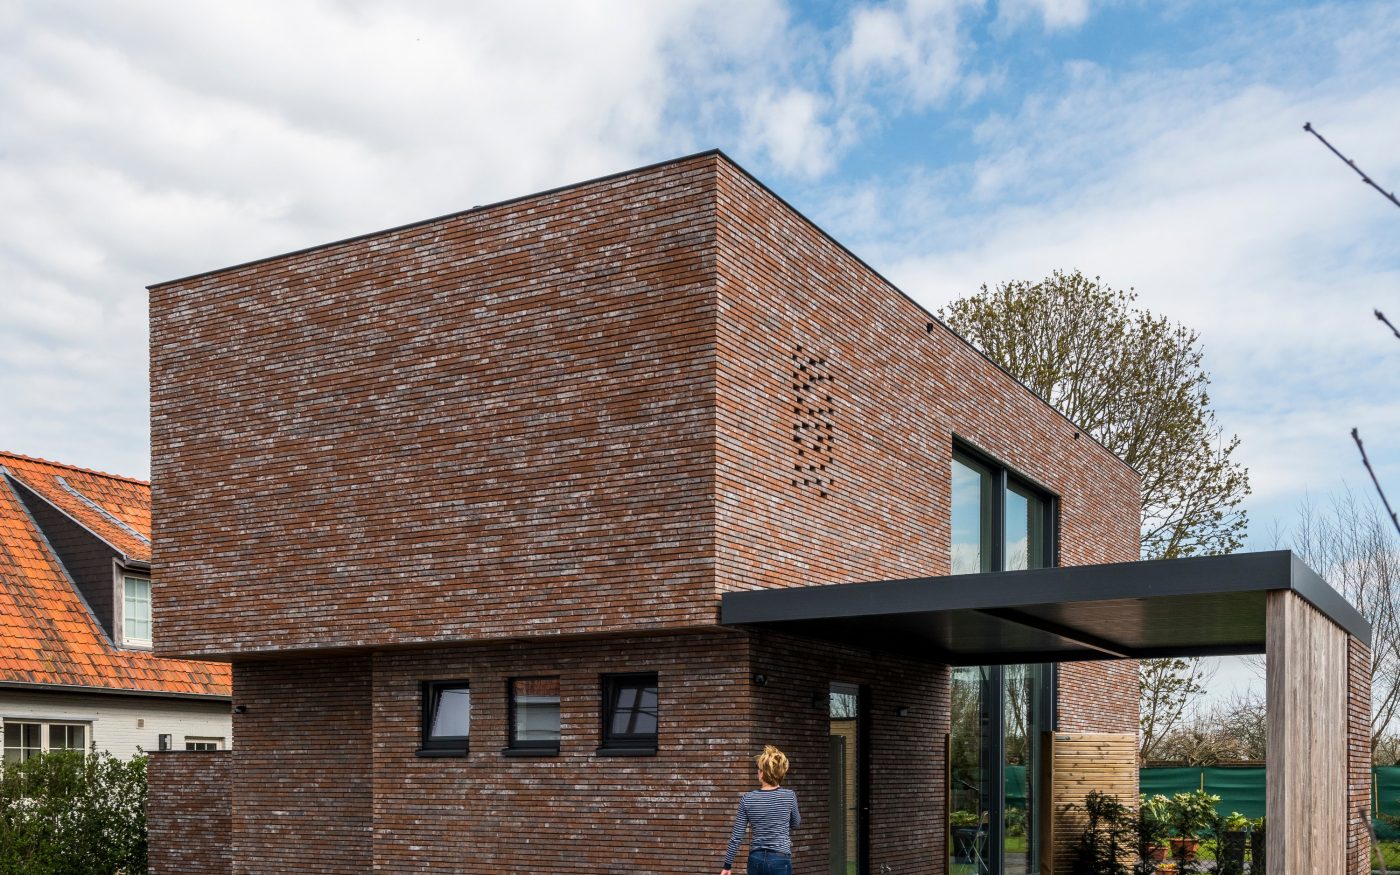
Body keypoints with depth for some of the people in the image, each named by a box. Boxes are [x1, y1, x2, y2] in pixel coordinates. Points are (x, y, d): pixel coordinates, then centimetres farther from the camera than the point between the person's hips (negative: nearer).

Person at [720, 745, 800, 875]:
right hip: (780, 860, -2)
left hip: (756, 860, 2)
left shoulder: (748, 799, -3)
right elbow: (796, 824, 12)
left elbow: (736, 837, -1)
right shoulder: (789, 796, -6)